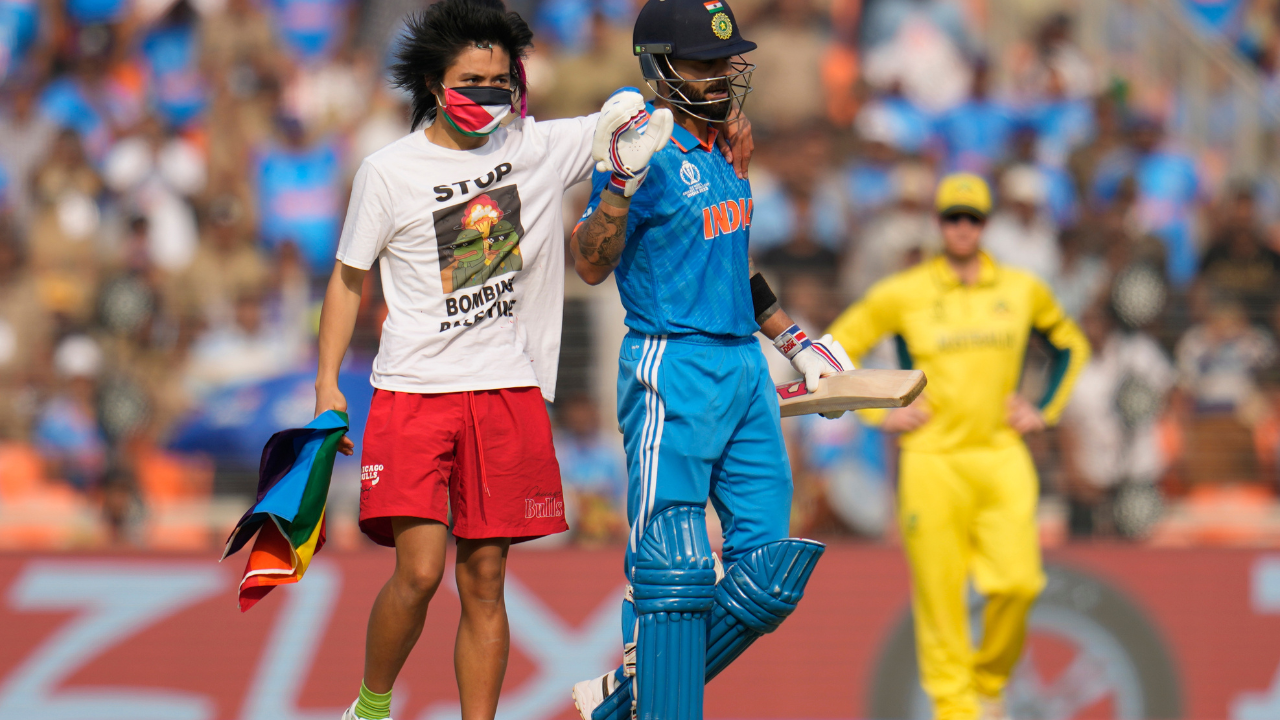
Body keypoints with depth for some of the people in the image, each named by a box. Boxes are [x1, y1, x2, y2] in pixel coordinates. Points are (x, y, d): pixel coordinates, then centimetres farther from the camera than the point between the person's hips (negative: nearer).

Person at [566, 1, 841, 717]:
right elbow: (592, 265, -19)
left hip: (745, 369, 8)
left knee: (769, 580, 4)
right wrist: (622, 183, -34)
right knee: (674, 572, -12)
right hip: (674, 371, -8)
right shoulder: (647, 148, -10)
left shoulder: (720, 148, 15)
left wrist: (795, 340, 28)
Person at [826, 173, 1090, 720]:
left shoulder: (1023, 290, 9)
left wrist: (1044, 410, 13)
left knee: (1018, 582, -12)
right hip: (932, 464, -2)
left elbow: (1071, 346, 26)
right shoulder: (900, 294, 1)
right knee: (940, 593, -5)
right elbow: (834, 353, 8)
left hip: (1002, 459, 2)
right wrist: (879, 414, 0)